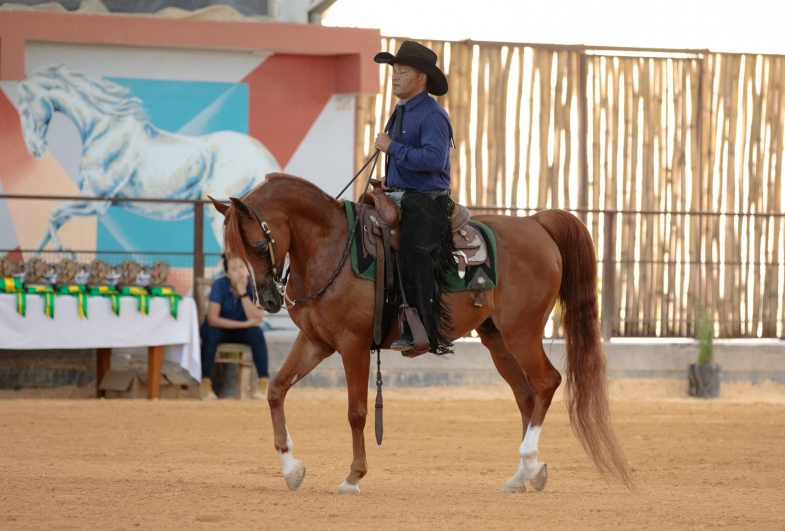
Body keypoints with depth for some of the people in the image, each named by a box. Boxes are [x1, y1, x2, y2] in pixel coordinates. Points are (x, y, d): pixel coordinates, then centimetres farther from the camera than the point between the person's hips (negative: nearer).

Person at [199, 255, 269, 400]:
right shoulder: (219, 285, -21)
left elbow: (256, 320, -24)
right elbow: (212, 319, -28)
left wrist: (243, 294, -32)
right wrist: (244, 324, -29)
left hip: (241, 332, 2)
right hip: (221, 329, -2)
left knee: (257, 333, -29)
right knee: (211, 333, -35)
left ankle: (264, 382, -26)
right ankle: (205, 383, -29)